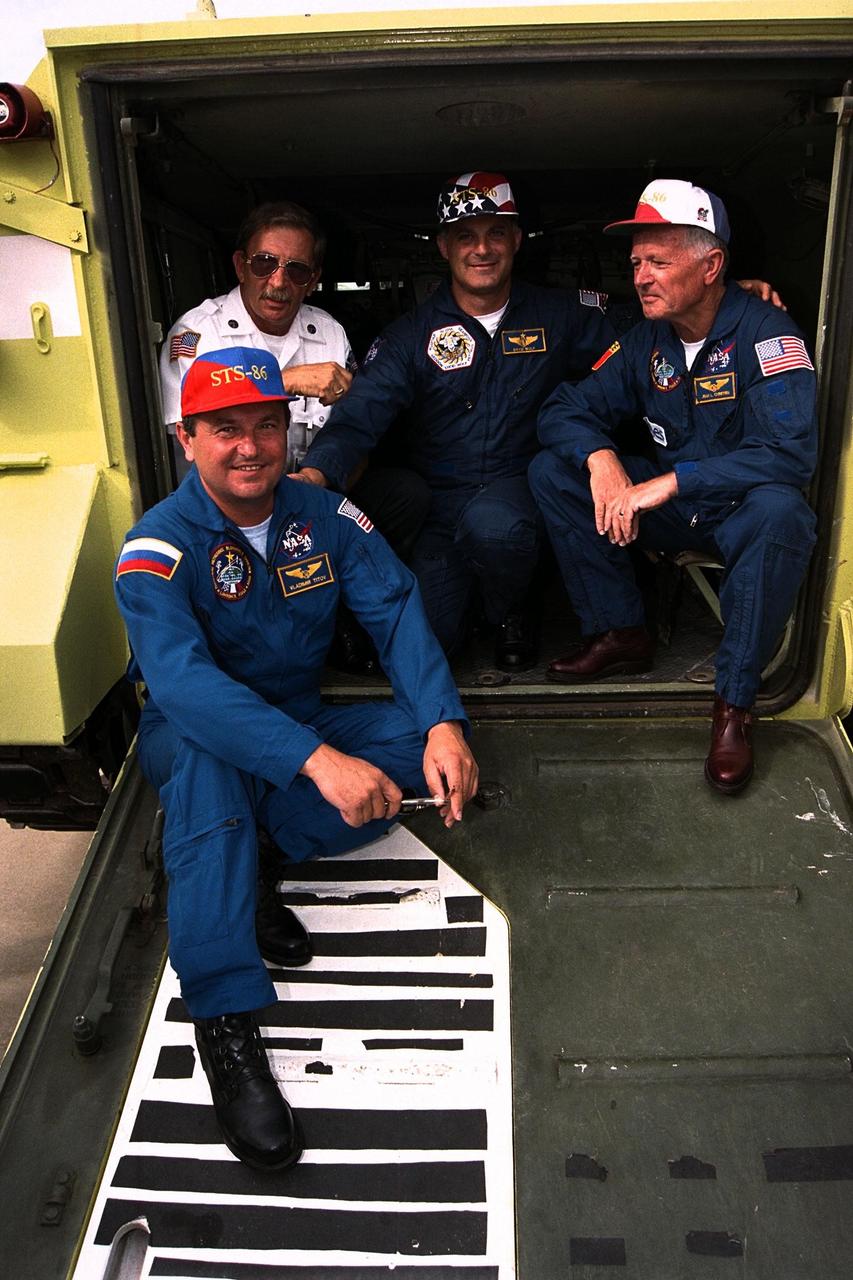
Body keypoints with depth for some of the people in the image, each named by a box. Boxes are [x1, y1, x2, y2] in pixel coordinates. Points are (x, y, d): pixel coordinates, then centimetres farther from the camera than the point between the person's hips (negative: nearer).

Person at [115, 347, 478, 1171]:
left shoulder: (326, 516, -5)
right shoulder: (159, 547, -19)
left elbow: (396, 610, -14)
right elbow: (180, 676, -35)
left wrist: (445, 723, -33)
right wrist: (316, 758, -49)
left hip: (301, 720, 5)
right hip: (191, 736, -4)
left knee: (421, 742, -18)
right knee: (206, 750, -38)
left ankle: (226, 866, -18)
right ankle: (224, 1020, -36)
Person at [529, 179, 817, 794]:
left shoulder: (765, 332, -17)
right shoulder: (645, 339, 0)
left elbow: (790, 454, -28)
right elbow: (567, 408, 1)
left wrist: (669, 483, -33)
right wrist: (601, 458, -23)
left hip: (741, 505, -5)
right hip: (670, 503, 5)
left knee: (780, 512, -40)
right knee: (552, 471, -10)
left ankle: (736, 702, -24)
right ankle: (622, 634, -5)